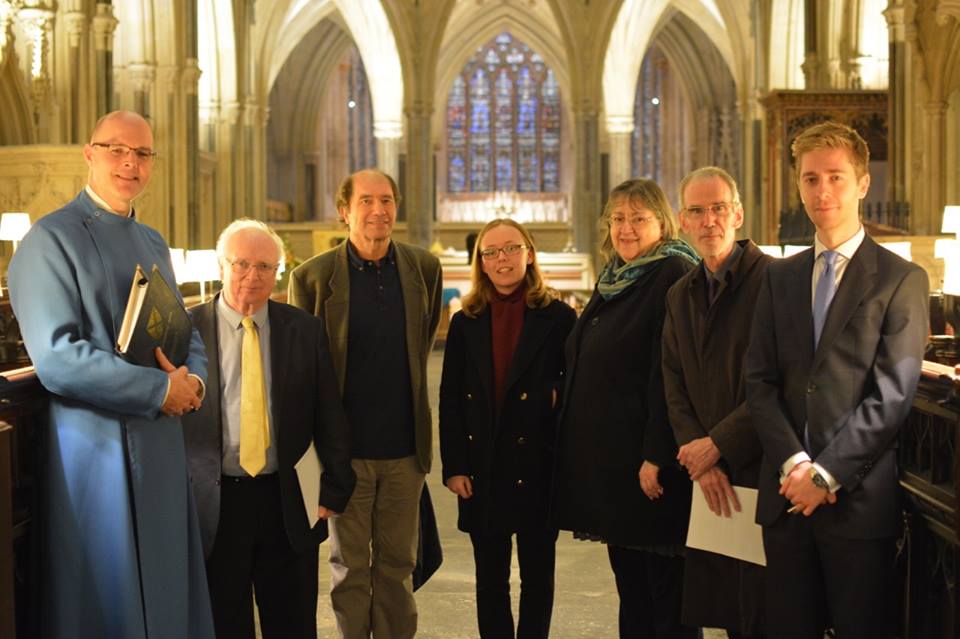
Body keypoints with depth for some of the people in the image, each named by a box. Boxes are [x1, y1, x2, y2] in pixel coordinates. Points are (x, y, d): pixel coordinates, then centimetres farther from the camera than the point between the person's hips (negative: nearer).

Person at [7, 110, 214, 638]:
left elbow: (187, 334, 18)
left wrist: (193, 379, -6)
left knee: (166, 592, 13)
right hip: (96, 448, -7)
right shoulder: (51, 239, -9)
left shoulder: (153, 244, 15)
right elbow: (56, 358, -19)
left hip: (161, 445, 7)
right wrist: (161, 389, -16)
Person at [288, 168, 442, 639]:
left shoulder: (424, 268, 1)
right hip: (346, 445, -2)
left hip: (405, 445, 2)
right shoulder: (313, 276, -6)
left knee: (398, 564, 12)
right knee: (349, 566, 9)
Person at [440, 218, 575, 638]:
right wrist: (453, 467, -3)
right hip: (482, 470, 2)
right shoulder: (465, 323, 6)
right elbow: (450, 400, 4)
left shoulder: (558, 317, -1)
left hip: (538, 466, -2)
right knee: (490, 579, 10)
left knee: (537, 576, 9)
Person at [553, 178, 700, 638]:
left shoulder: (673, 276, -12)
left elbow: (670, 375, -19)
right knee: (628, 578, 15)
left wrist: (657, 457, -23)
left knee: (664, 585, 1)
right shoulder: (611, 280, 14)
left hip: (647, 461, -8)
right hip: (606, 457, 9)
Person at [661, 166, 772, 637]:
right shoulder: (679, 296, 15)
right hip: (711, 481, 6)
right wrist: (702, 461, -5)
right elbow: (675, 390, 10)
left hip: (763, 474, -6)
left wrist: (718, 445, -13)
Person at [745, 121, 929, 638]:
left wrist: (828, 473, -13)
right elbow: (760, 381, 5)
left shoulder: (901, 279, -2)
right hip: (786, 497, 4)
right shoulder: (780, 277, 12)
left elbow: (892, 395, -9)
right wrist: (794, 463, -9)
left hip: (859, 497, -4)